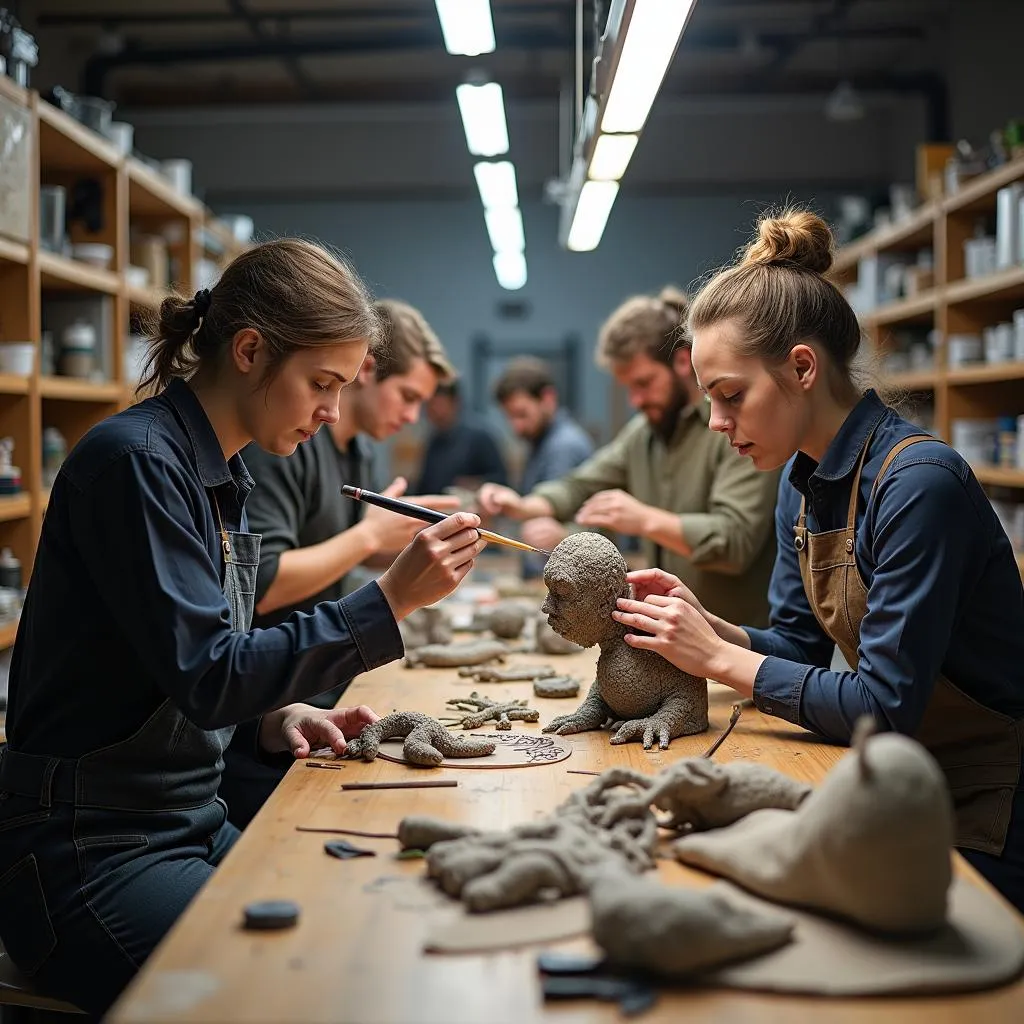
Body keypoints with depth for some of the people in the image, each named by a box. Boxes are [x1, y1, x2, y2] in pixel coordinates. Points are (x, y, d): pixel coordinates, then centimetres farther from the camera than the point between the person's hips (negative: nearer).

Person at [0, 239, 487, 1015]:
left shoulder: (222, 477, 10)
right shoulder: (136, 460, -17)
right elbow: (206, 674, -22)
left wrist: (275, 720, -4)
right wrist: (391, 600, -22)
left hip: (191, 826, 8)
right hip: (91, 854, -8)